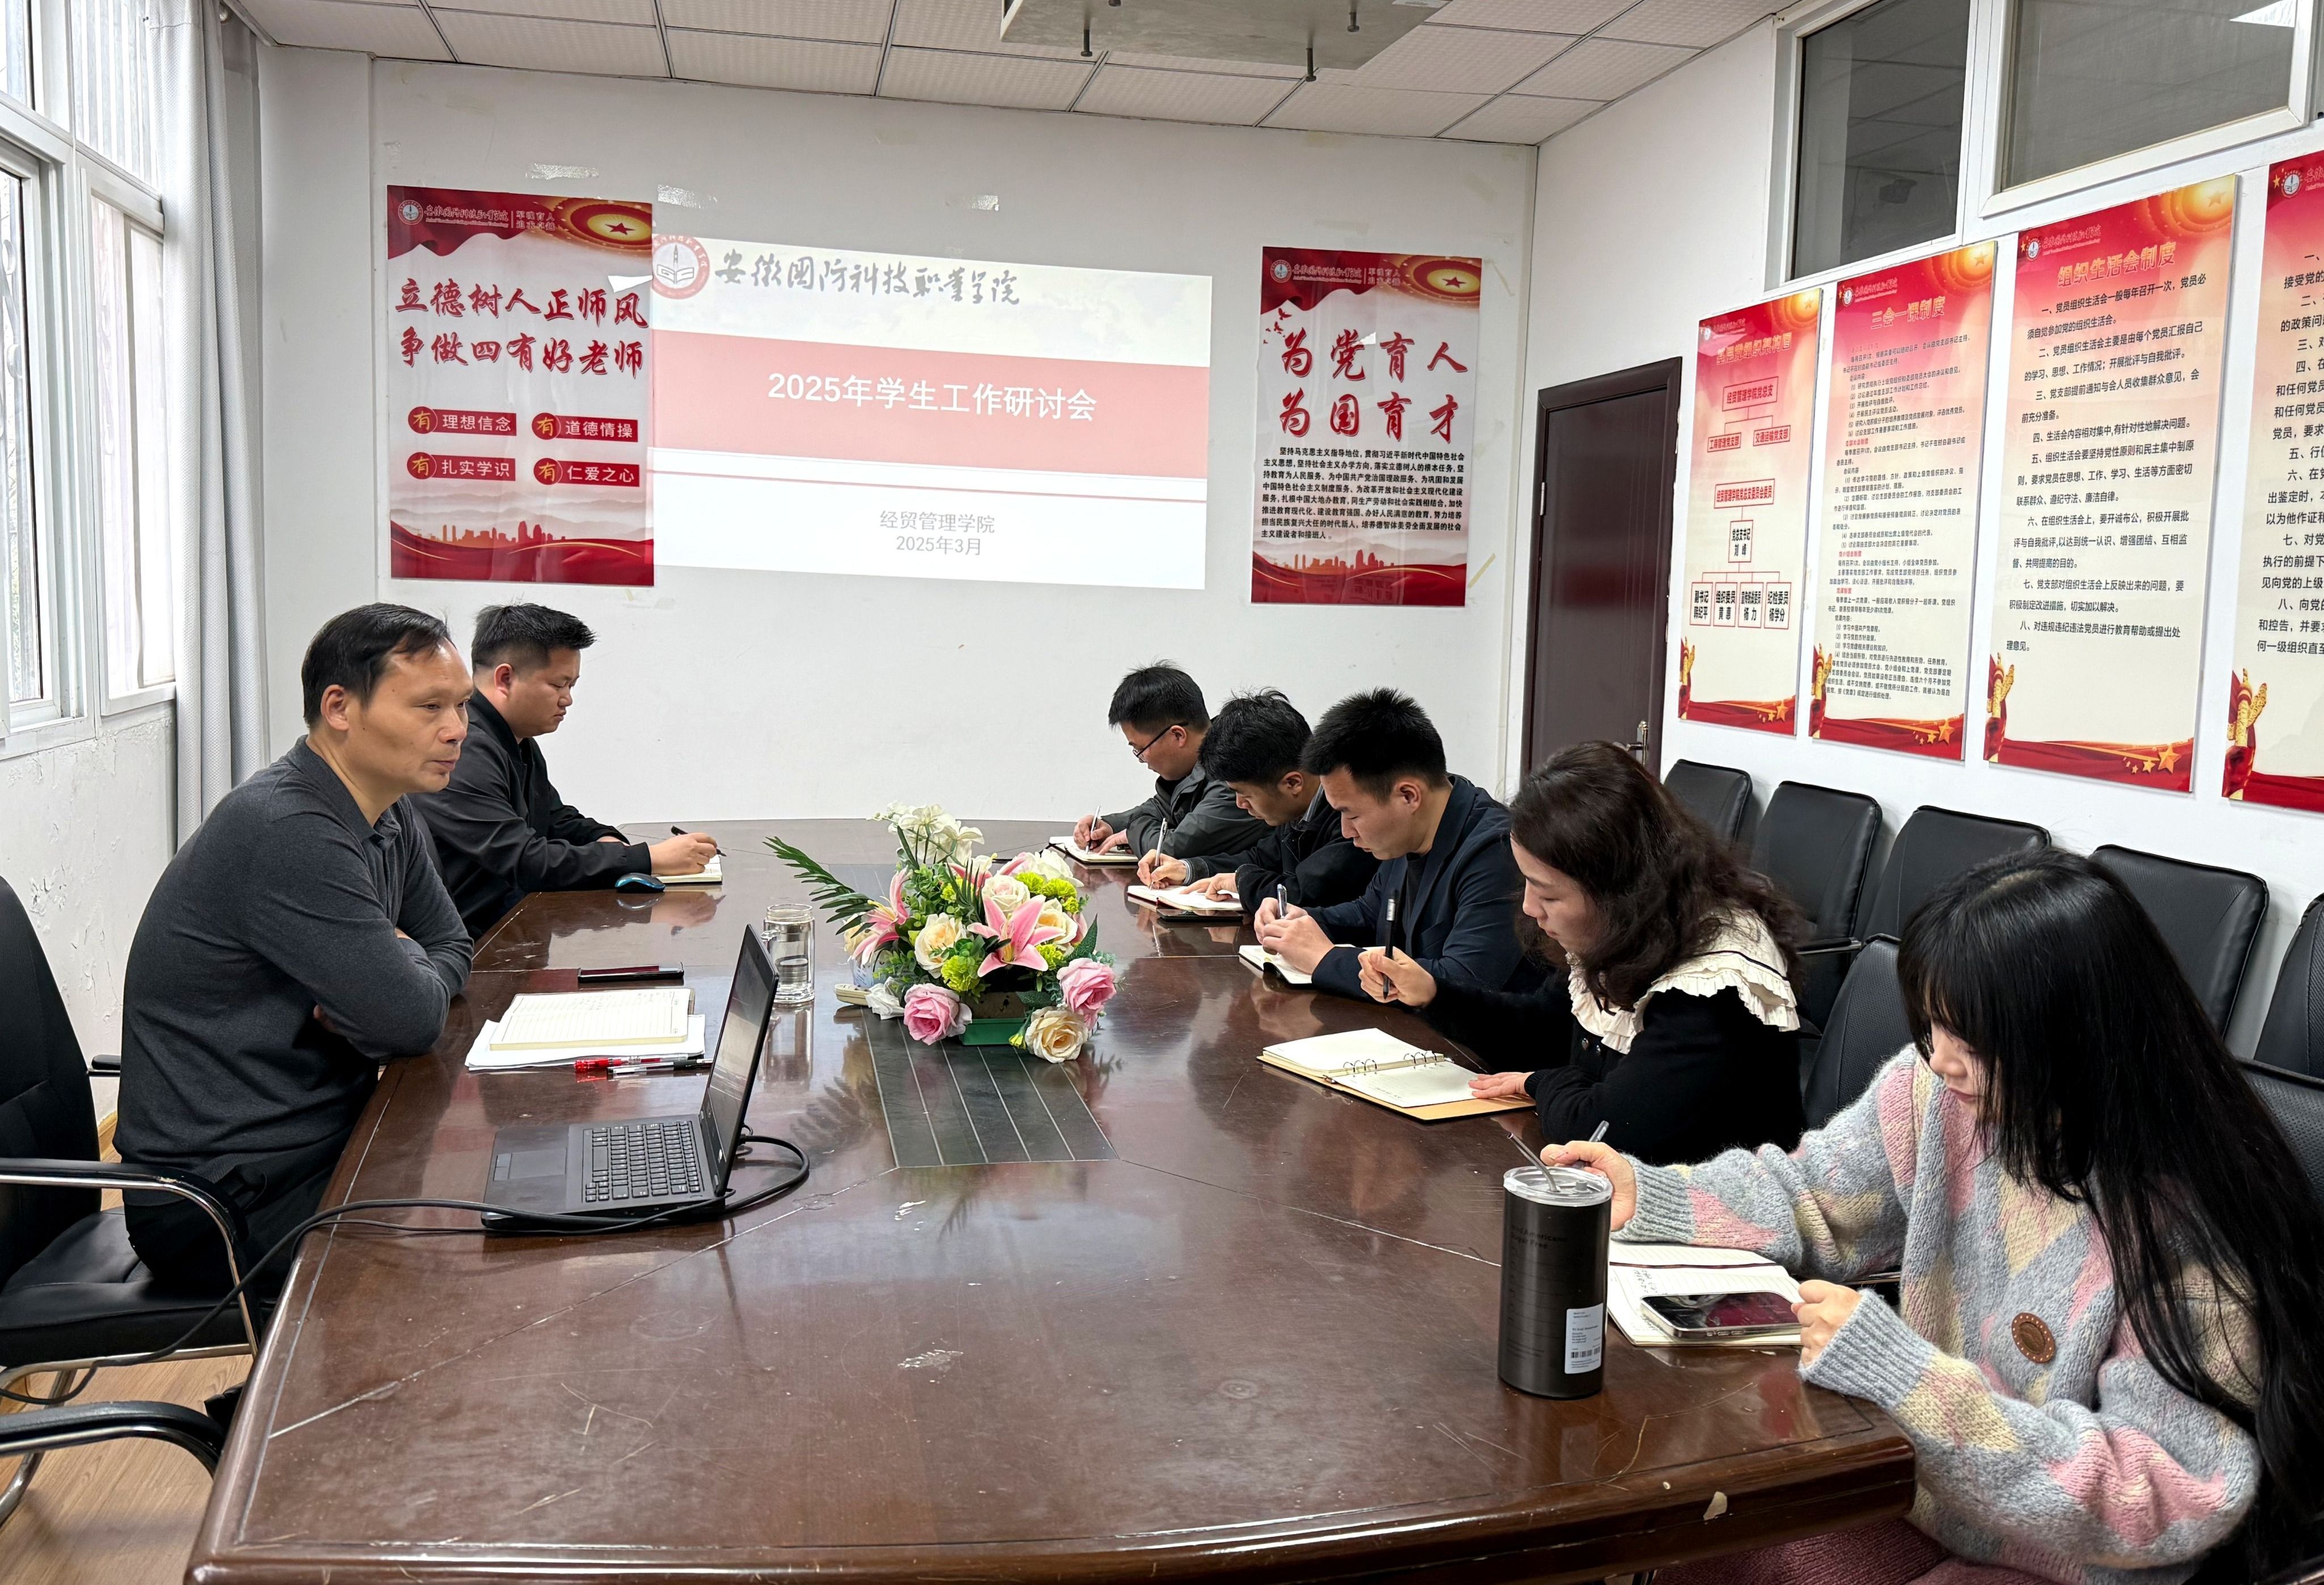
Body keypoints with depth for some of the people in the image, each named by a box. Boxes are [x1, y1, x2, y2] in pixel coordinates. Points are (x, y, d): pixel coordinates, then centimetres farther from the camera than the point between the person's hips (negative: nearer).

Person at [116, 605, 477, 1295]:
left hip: (322, 1141, 9)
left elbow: (452, 950, 14)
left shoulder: (388, 813, 5)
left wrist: (376, 997, -8)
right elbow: (412, 1019, -25)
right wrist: (404, 961, -2)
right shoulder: (288, 832, -25)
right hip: (226, 1204, -9)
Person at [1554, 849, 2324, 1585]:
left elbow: (2174, 1497, -27)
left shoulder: (2191, 1228, -28)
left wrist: (1902, 1374, -35)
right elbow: (1812, 1198, 3)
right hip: (1931, 1497, 5)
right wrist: (1646, 1196, -15)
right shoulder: (1942, 1089, -12)